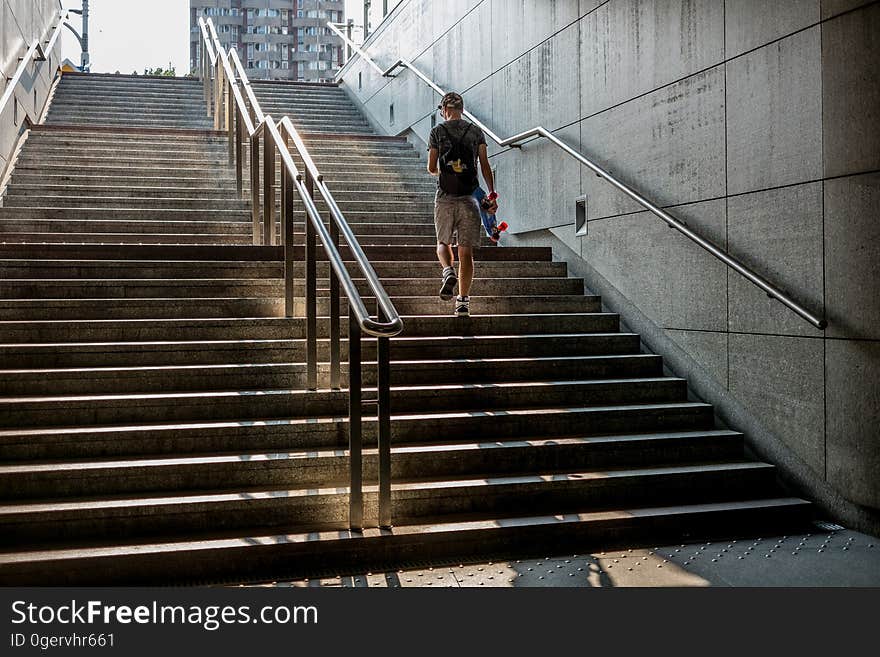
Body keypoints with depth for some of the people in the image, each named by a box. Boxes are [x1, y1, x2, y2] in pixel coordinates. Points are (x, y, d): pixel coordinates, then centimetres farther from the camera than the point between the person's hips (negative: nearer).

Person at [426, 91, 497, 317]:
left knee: (443, 242, 18)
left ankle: (448, 271, -12)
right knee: (466, 250, 2)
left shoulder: (437, 131, 3)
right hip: (469, 197, 1)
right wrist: (492, 194, 3)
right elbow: (485, 166, 1)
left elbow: (431, 168, 3)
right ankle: (463, 300, -1)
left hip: (445, 197, -1)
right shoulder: (476, 132, 7)